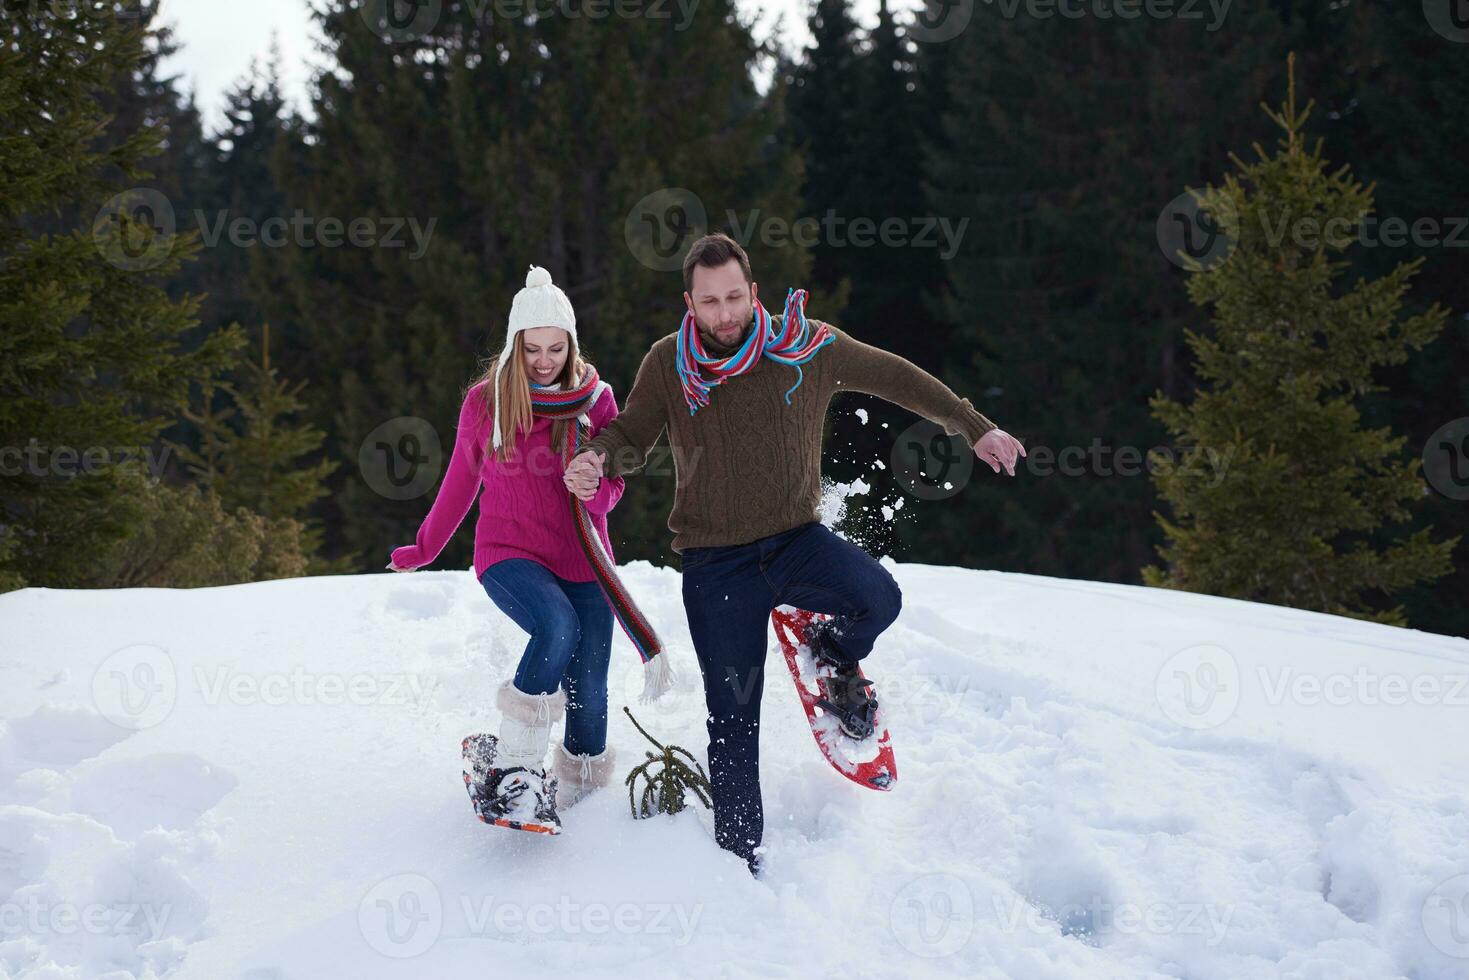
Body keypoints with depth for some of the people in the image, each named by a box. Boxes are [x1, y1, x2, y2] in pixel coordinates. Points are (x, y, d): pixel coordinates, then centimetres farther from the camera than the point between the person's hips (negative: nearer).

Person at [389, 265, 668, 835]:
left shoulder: (595, 400, 1)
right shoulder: (485, 402, 0)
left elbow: (613, 487, 3)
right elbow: (461, 482, 14)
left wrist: (596, 488, -21)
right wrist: (425, 549, 24)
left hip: (582, 560, 2)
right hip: (508, 553, -2)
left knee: (588, 691, -2)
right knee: (559, 624, -32)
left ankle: (581, 790, 21)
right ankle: (511, 769, -26)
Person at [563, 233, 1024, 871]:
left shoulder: (806, 347, -5)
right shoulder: (668, 365, -4)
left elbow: (895, 377, 7)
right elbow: (630, 436, 7)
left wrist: (975, 429, 10)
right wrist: (598, 460, -18)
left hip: (796, 539, 0)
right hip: (716, 561, 0)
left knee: (878, 598, -29)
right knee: (734, 717, -2)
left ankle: (837, 656, 8)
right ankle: (739, 856, 13)